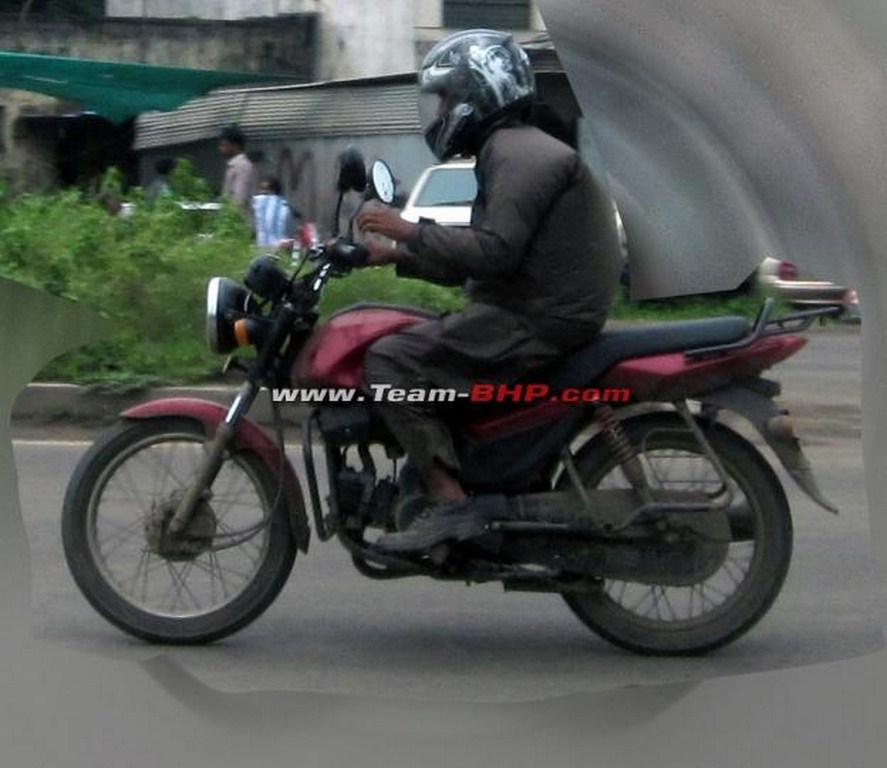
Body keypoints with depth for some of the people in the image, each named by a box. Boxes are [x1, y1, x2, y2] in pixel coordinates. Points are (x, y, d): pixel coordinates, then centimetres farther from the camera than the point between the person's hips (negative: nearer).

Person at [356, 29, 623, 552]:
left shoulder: (519, 153, -12)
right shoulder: (509, 151, 22)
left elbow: (494, 251, -24)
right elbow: (472, 264, 25)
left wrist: (411, 231, -15)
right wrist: (397, 256, 18)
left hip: (539, 322, -11)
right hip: (535, 312, 11)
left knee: (391, 360, -16)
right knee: (414, 347, 21)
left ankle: (451, 502, -23)